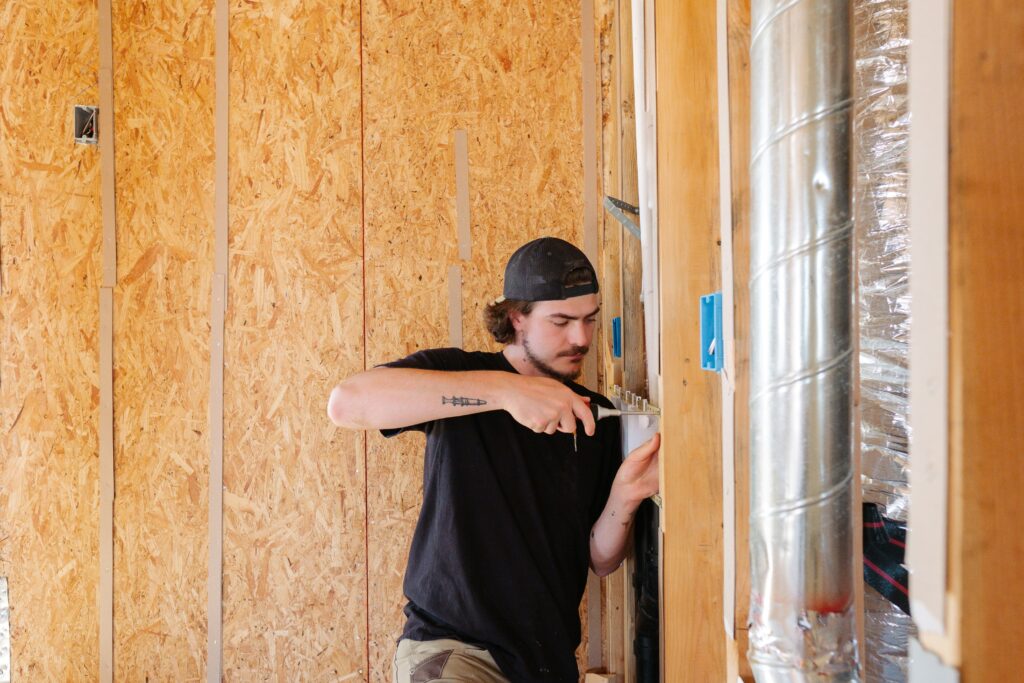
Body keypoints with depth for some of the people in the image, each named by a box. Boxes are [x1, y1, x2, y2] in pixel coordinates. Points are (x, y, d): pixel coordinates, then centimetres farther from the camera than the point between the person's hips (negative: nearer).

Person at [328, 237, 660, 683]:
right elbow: (346, 403, -24)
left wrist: (624, 498, -15)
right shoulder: (458, 374, -5)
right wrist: (503, 389, -28)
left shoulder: (596, 417, 6)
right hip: (451, 646, -5)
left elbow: (600, 562, 7)